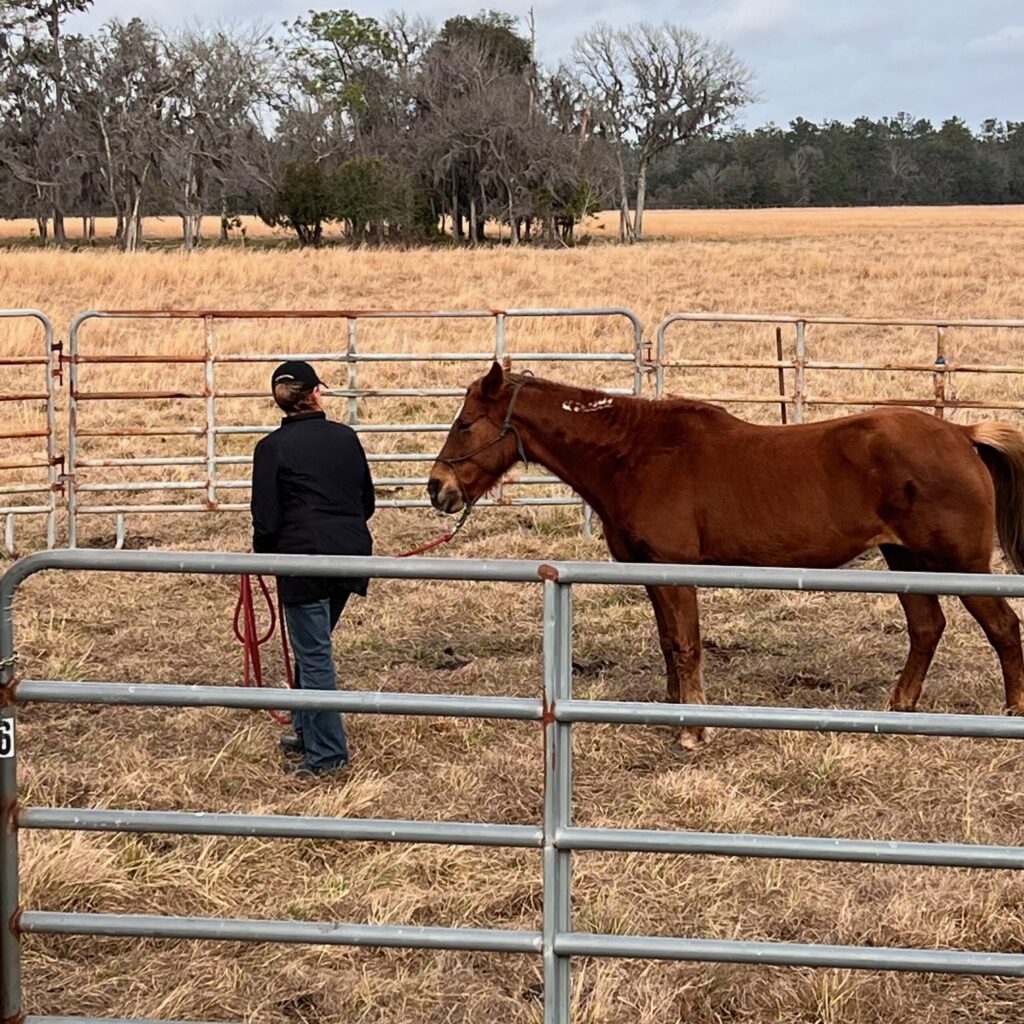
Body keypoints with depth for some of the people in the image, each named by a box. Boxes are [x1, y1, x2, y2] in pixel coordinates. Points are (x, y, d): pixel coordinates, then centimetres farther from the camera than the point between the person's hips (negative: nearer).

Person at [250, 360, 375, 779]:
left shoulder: (272, 448, -7)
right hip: (353, 551, 6)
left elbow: (266, 519, -8)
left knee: (313, 652, 1)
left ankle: (327, 754, 4)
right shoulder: (346, 437, 6)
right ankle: (308, 731, 32)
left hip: (305, 556, -6)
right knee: (313, 645, 21)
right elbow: (367, 501, 12)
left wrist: (261, 553, 11)